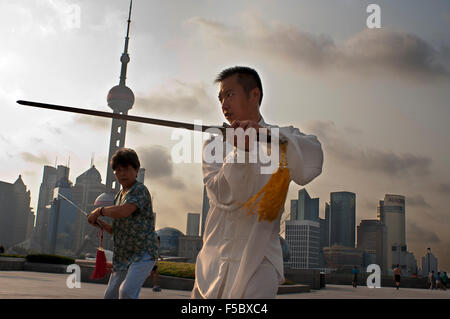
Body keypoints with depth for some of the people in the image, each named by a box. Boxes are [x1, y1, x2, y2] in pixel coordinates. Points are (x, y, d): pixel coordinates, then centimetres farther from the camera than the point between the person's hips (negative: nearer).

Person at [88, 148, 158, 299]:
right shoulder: (119, 196, 15)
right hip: (122, 256, 9)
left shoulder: (140, 190, -11)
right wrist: (99, 222, 5)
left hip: (143, 253, -9)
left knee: (126, 291, -26)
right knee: (110, 295, 14)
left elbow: (123, 212, -29)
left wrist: (100, 210, -12)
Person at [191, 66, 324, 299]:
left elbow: (310, 164, -20)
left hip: (257, 263, -3)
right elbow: (223, 196, -9)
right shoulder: (214, 145, 9)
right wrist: (241, 151, -25)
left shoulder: (283, 138, 3)